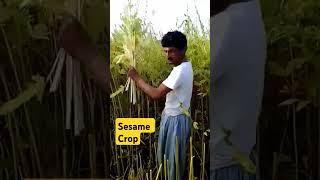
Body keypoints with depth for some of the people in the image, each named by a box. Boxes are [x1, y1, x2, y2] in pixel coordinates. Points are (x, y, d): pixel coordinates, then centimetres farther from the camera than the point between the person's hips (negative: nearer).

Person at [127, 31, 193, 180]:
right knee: (164, 157, 22)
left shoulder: (181, 70, -27)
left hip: (176, 120, -10)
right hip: (171, 117, 10)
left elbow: (156, 94, -29)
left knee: (173, 160, 5)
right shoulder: (184, 66, 6)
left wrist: (136, 78, -22)